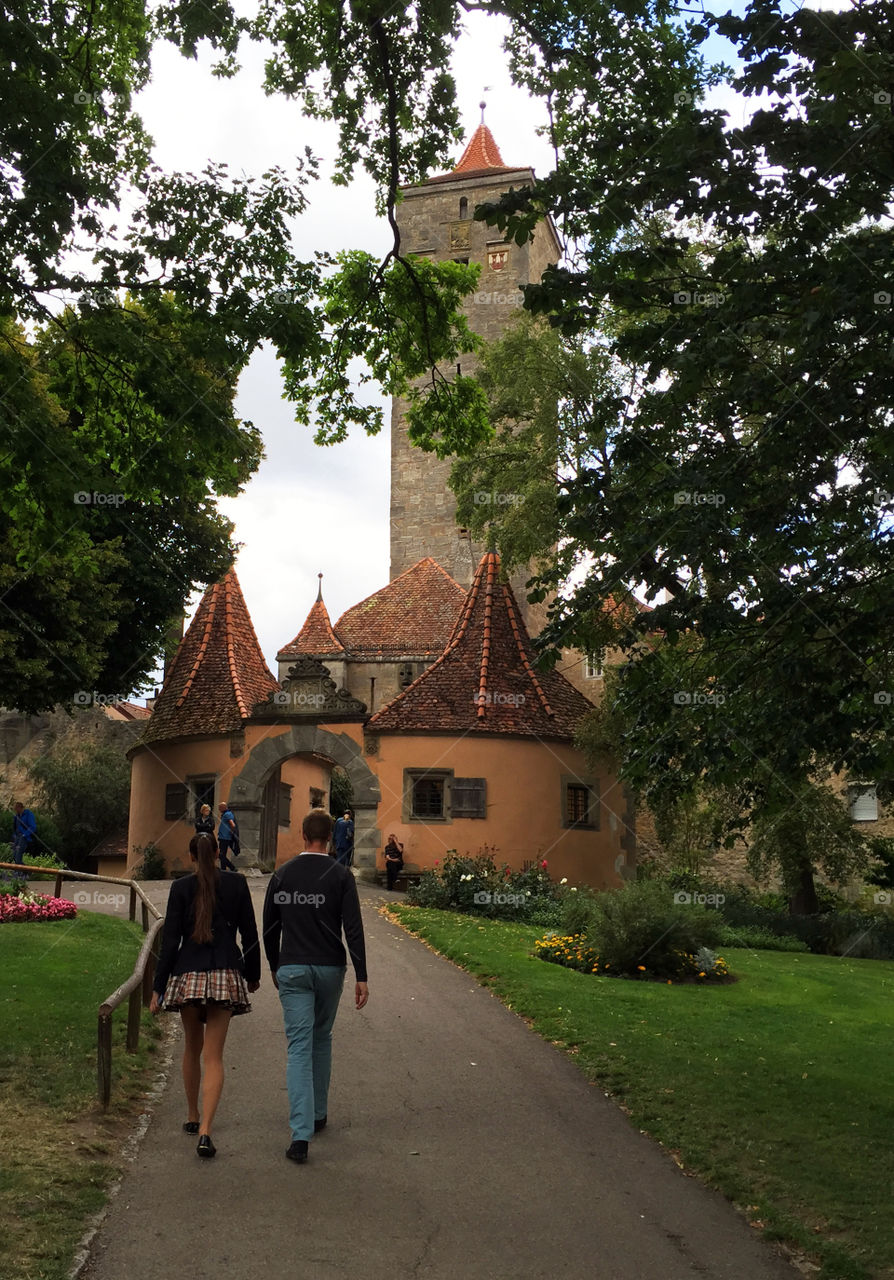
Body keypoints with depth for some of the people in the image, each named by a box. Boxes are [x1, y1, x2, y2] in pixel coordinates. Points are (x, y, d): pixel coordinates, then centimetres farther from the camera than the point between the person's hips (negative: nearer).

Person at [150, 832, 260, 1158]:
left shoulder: (180, 887, -2)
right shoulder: (237, 883, 0)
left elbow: (170, 940, -4)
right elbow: (249, 933, 4)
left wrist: (158, 988, 1)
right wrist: (253, 973, 17)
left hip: (188, 975, 0)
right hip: (226, 974, 0)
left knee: (192, 1048, 21)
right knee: (213, 1056, 2)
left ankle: (192, 1117, 34)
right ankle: (205, 1131, -10)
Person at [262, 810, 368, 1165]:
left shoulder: (281, 875, 1)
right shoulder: (340, 875, -5)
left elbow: (269, 928, 6)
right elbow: (353, 928, -10)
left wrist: (275, 967, 20)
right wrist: (361, 977, -8)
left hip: (291, 970, 0)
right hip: (329, 969, 0)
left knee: (299, 1047, -1)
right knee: (322, 1039, 20)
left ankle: (300, 1134, -11)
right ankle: (318, 1114, 33)